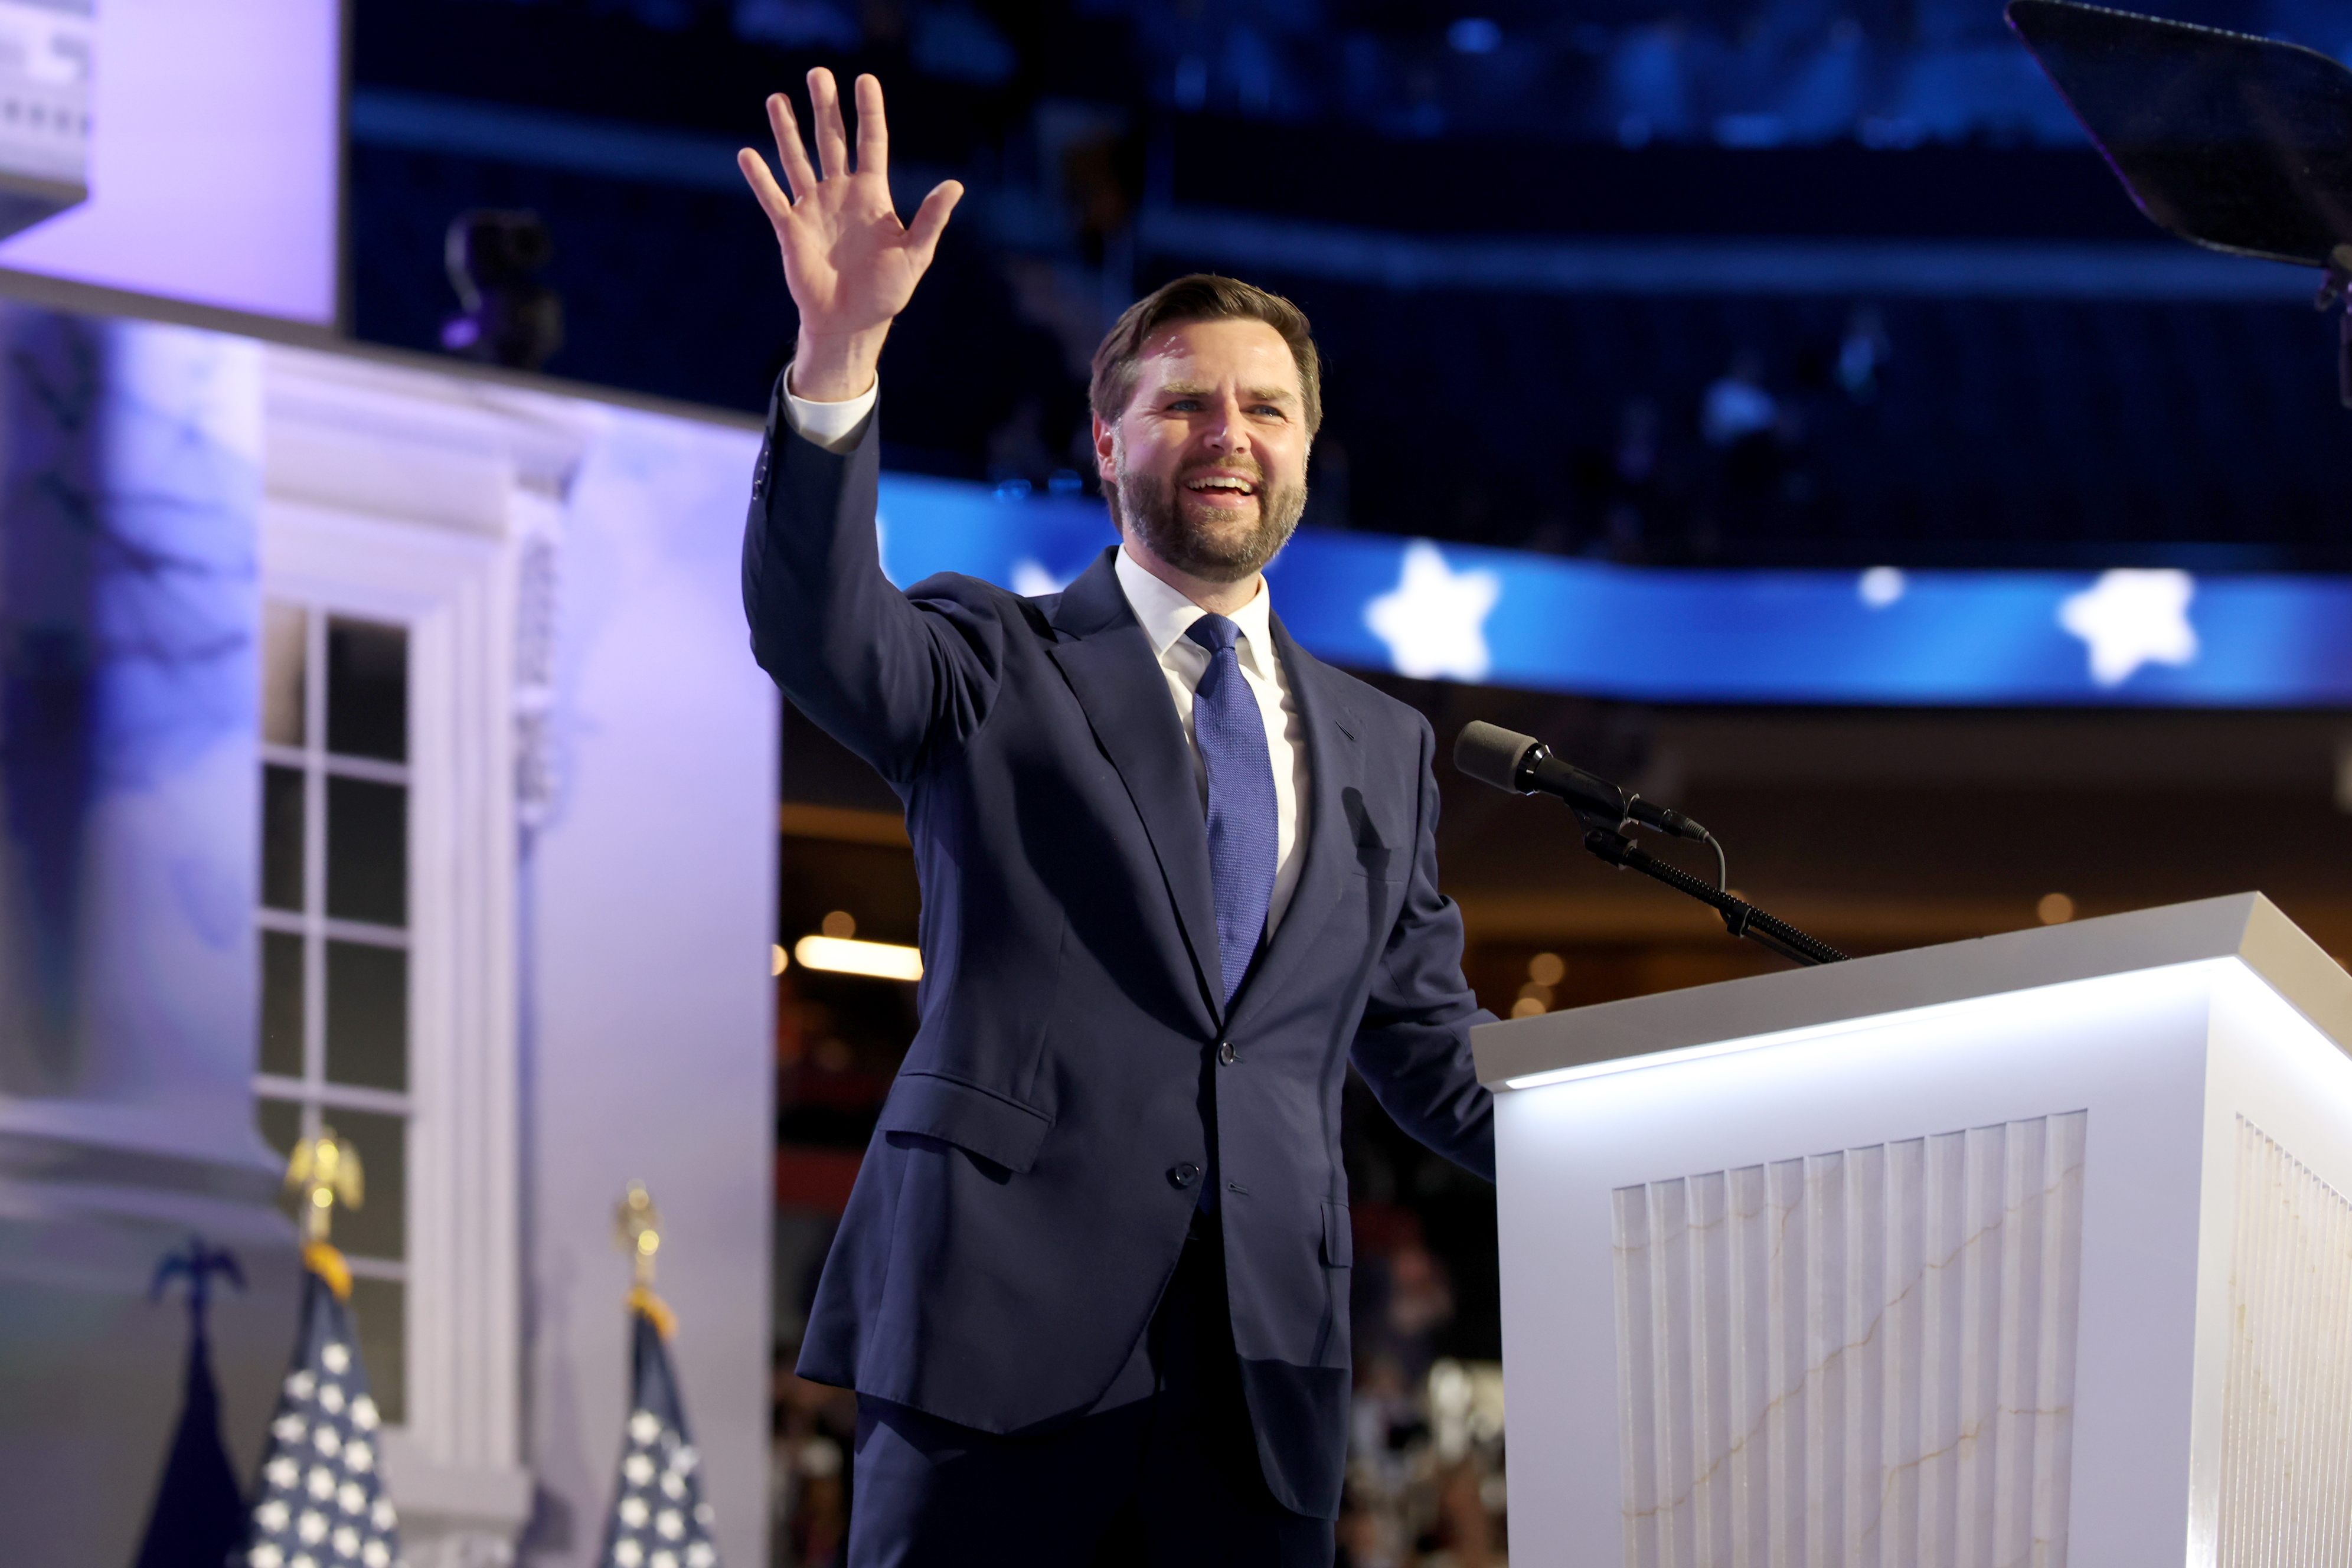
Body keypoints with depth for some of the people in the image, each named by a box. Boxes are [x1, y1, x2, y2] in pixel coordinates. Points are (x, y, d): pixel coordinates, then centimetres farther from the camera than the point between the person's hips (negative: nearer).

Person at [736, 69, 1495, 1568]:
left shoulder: (1380, 746, 21)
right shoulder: (995, 671, 9)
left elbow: (1427, 1042, 25)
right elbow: (818, 630, -12)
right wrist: (840, 358, -27)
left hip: (1267, 1366, 4)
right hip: (1005, 1331, -4)